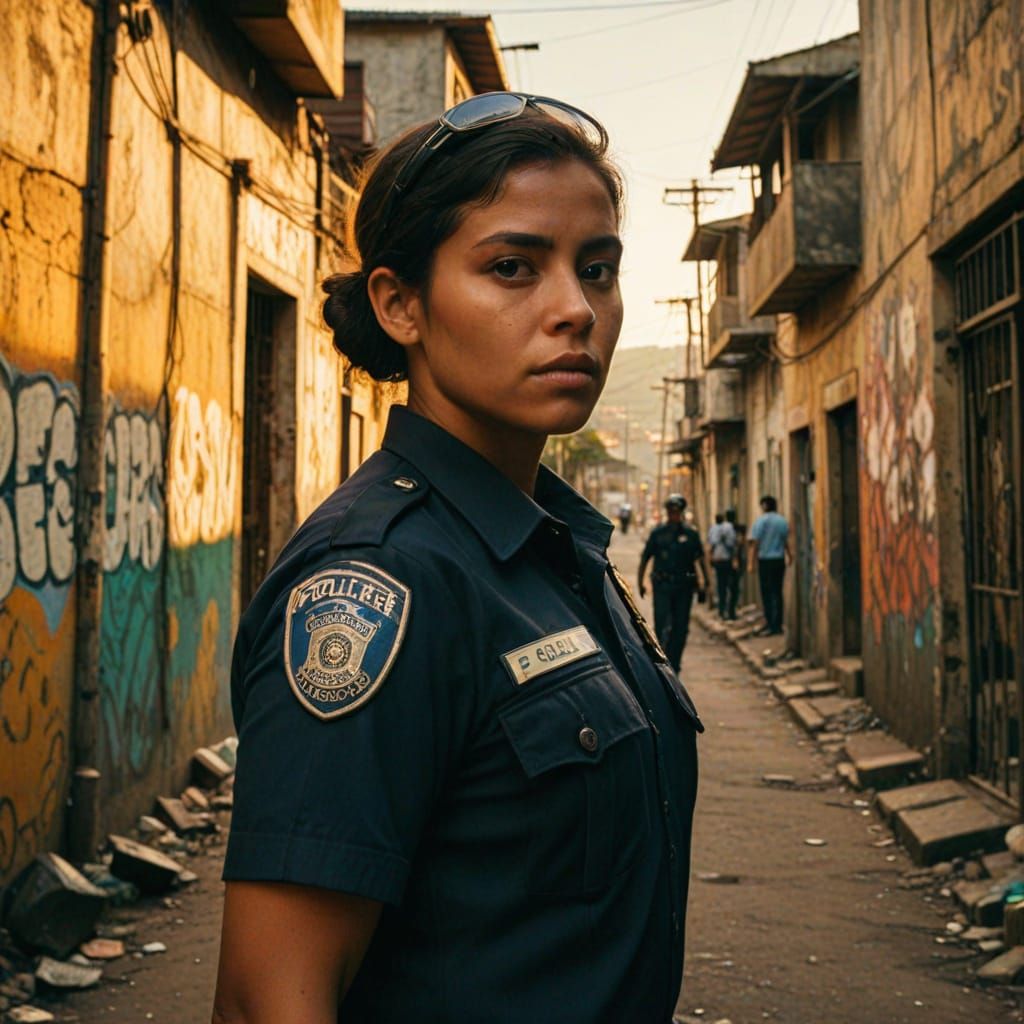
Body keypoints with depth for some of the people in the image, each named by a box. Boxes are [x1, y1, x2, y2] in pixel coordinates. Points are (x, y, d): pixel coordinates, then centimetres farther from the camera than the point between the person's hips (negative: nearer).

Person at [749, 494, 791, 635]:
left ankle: (770, 625, -6)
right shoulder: (783, 521, 6)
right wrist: (789, 556, 28)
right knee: (777, 592, 10)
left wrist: (751, 562, -9)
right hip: (780, 560, 5)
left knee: (767, 593, -2)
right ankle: (777, 624, 11)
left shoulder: (760, 521, -7)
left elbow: (755, 543, -11)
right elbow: (786, 542, 11)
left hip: (765, 560, -4)